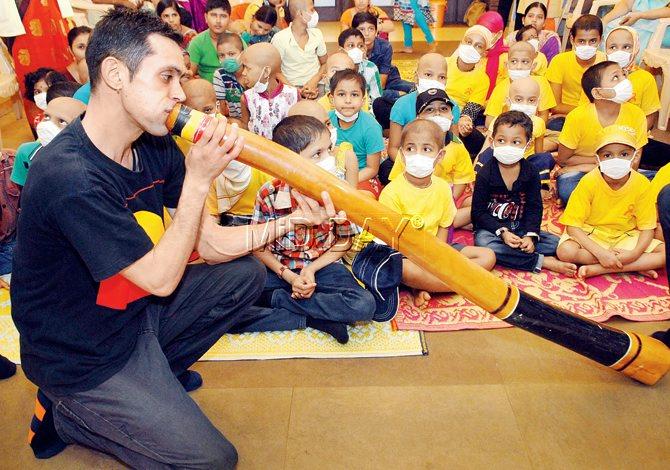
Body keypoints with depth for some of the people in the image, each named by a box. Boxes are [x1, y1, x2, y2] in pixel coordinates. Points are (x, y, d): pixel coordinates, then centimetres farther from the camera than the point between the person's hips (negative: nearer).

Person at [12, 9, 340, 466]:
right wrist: (199, 179, -28)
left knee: (245, 274, 4)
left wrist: (290, 221, -16)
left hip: (133, 310, 7)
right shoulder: (70, 177, -31)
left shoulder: (154, 148, -6)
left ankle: (155, 371, 10)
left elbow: (209, 244, -5)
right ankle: (65, 414, 12)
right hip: (82, 357, -7)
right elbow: (161, 279, -25)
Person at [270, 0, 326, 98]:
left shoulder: (317, 34, 4)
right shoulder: (279, 38, -7)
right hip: (292, 87, -3)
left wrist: (315, 81, -7)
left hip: (316, 85, 3)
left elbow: (324, 63, 13)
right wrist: (297, 90, -16)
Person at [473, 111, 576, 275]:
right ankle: (542, 262, -27)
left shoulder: (531, 172, -1)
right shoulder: (485, 174, -10)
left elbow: (535, 208, -1)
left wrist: (530, 235, -17)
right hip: (492, 228, -3)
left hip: (521, 227, 3)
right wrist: (502, 232, -22)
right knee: (483, 243, -37)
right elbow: (479, 211, -10)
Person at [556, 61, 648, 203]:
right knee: (567, 190, -35)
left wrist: (586, 167, -17)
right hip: (579, 174, -2)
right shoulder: (578, 117, -20)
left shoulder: (637, 115, -12)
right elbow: (563, 159, -9)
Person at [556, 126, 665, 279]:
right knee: (565, 251, -32)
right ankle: (638, 266, -18)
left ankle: (598, 269, -21)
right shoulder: (589, 182, -19)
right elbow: (572, 226, -20)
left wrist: (635, 253, -26)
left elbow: (647, 227, -6)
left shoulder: (641, 184, -12)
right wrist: (600, 252, -29)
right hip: (590, 235, -2)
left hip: (625, 237, 3)